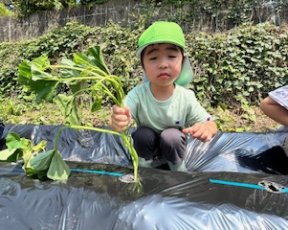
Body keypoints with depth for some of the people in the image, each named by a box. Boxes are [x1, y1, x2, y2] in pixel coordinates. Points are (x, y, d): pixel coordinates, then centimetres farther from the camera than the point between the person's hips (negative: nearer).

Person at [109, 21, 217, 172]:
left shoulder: (186, 97, -24)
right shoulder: (138, 94, -28)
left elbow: (210, 124, -17)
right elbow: (120, 117, -41)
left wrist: (206, 129, -44)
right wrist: (117, 123, -67)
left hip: (173, 146, 1)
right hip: (147, 145, 0)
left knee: (171, 137, -31)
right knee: (143, 135, -30)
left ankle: (178, 166, 0)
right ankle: (146, 160, 1)